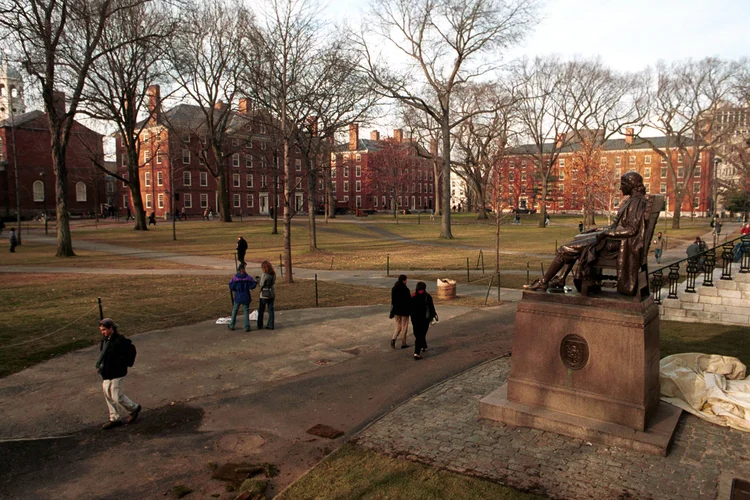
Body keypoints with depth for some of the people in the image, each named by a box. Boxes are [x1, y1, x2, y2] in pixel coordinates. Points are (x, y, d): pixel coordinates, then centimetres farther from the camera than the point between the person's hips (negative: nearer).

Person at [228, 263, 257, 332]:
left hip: (237, 297, 1)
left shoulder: (235, 278, -9)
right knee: (246, 311, 7)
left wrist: (236, 290, 10)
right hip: (246, 297, -1)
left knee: (234, 311, 16)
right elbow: (252, 285, -12)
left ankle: (232, 326, 23)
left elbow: (231, 287, -9)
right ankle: (247, 327, 5)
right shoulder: (248, 277, -10)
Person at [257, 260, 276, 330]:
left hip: (264, 294, -5)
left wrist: (259, 280, 4)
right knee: (271, 309, 10)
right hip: (272, 293, 5)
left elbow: (261, 285, -13)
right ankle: (270, 325, 12)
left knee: (261, 310, 10)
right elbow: (273, 283, 6)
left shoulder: (264, 275, -19)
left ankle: (260, 325, 18)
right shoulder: (273, 274, -1)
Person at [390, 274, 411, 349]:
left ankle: (393, 338, -3)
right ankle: (403, 343, 15)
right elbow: (409, 301, -14)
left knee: (398, 325, 18)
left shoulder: (394, 289, 1)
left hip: (396, 310, 5)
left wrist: (392, 311, 12)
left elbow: (392, 300, 6)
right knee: (404, 326, 8)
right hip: (404, 310, -5)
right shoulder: (406, 289, -17)